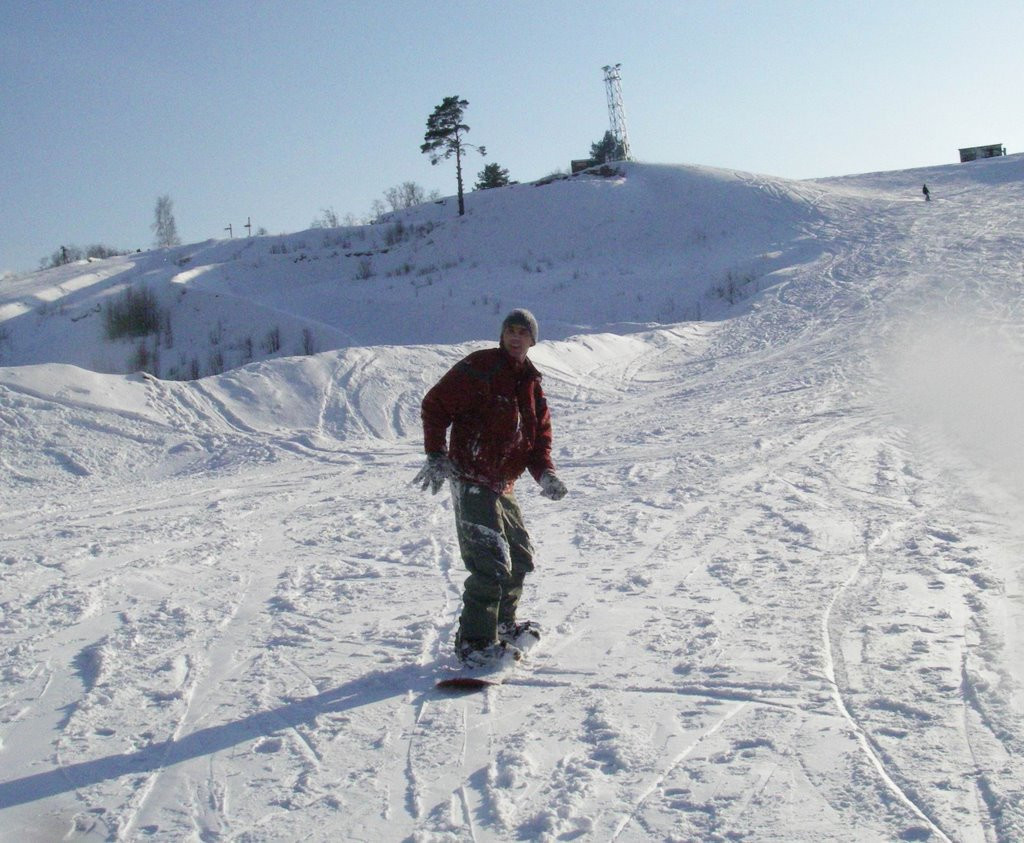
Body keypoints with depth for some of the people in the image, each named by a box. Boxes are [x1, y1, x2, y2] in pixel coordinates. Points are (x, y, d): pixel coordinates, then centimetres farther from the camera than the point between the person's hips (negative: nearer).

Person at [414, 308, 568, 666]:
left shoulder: (532, 384, 13)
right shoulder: (479, 368, -10)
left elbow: (539, 439, 14)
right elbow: (434, 406, -11)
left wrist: (545, 474, -5)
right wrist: (436, 455, -18)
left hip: (503, 486, 8)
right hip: (472, 482, -8)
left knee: (520, 559, 19)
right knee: (492, 563, -14)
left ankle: (502, 624, 39)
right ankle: (475, 642, -4)